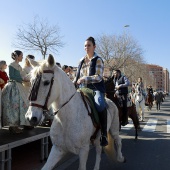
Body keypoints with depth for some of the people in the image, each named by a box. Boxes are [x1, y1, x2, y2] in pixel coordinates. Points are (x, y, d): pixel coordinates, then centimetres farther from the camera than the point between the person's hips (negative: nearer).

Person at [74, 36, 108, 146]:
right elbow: (78, 77, 25)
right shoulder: (82, 61, 17)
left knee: (100, 104, -36)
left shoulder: (98, 60, 2)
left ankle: (104, 134, -28)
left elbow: (99, 77, -10)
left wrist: (84, 79, -19)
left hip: (96, 88, -6)